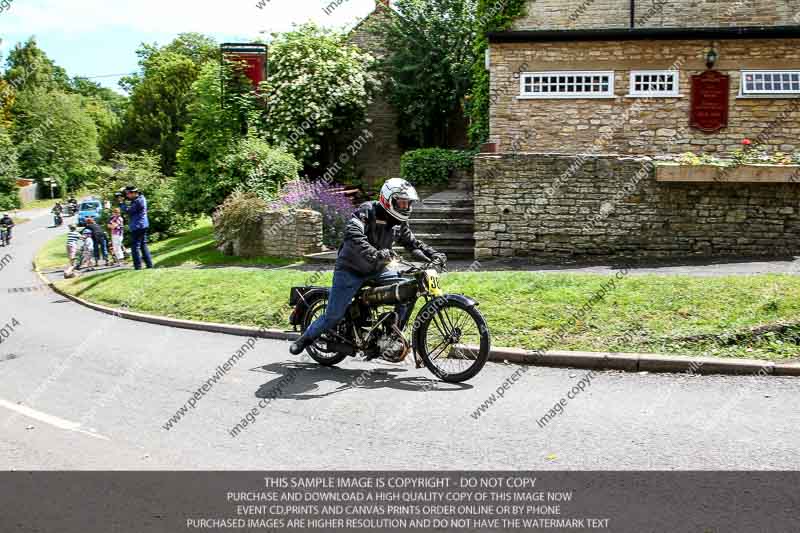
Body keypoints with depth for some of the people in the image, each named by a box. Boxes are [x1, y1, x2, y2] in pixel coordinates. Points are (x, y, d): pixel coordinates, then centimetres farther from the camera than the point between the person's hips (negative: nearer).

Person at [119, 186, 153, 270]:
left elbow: (128, 211, -18)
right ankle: (149, 264, 16)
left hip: (137, 227, -10)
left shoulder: (138, 201, -18)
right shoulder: (141, 198, 12)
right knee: (143, 245, 15)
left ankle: (138, 266, -5)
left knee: (135, 246, -5)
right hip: (143, 225, 10)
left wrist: (120, 204, -11)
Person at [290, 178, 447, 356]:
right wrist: (374, 254, -50)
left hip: (377, 270, 6)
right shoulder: (367, 211, -20)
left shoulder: (399, 221, 2)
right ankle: (305, 339, 21)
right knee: (334, 315, -6)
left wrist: (433, 254, 1)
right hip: (350, 270, -6)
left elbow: (411, 242, 16)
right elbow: (353, 235, -36)